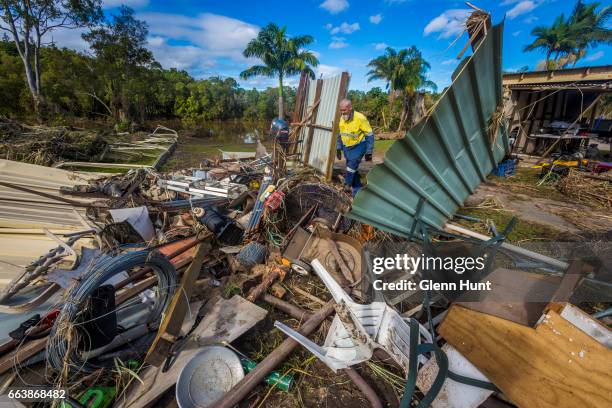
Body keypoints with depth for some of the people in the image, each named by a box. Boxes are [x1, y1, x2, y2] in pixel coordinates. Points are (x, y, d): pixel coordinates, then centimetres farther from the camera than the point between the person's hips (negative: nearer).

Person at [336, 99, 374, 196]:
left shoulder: (360, 118, -19)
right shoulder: (342, 118, 1)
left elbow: (369, 135, -15)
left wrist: (369, 152, -15)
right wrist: (339, 148, 13)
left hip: (359, 146, -6)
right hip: (347, 147, 6)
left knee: (352, 165, -18)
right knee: (352, 168, 9)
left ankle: (348, 185, -2)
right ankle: (358, 190, 18)